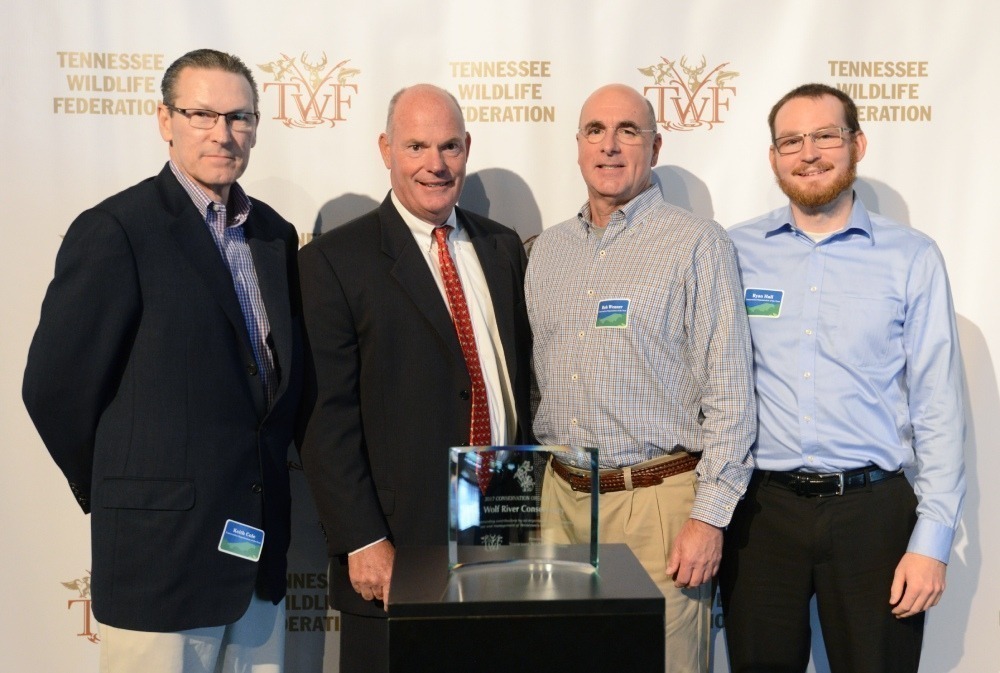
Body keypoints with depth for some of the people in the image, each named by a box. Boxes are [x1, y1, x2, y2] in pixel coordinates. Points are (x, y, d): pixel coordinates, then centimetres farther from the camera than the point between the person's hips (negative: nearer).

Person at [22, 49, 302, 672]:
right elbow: (54, 385, -10)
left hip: (259, 545, 6)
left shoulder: (276, 235, 9)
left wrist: (269, 471, 10)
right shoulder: (115, 230, -11)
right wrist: (113, 489, 0)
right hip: (162, 550, -6)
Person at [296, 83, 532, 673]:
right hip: (398, 544, -4)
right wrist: (362, 542, -14)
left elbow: (525, 374, 13)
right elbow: (327, 417, -10)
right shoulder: (335, 260, -6)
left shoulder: (504, 247, 9)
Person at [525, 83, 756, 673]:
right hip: (562, 494, 5)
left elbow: (729, 391, -9)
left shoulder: (698, 244, -5)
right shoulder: (547, 250, 12)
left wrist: (710, 516, -13)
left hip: (660, 502, -5)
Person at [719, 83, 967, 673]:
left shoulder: (912, 258, -1)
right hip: (762, 511, 1)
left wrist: (932, 540, -6)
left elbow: (938, 409, -2)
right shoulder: (737, 252, 2)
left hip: (873, 511, -1)